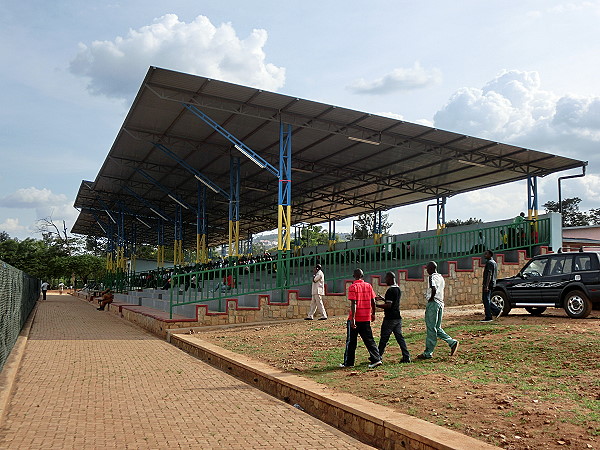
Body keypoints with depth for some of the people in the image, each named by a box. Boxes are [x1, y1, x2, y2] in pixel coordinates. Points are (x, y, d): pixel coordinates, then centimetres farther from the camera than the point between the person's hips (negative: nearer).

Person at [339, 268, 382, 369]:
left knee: (351, 341, 7)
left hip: (355, 318, -4)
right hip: (366, 318, 4)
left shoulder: (353, 287, -10)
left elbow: (353, 303, -17)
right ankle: (376, 359, 1)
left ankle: (348, 362, 14)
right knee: (369, 340, 10)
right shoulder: (368, 286, 5)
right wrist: (373, 313, 20)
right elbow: (373, 301, 7)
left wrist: (352, 318, -19)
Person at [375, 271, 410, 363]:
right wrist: (383, 299, 24)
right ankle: (406, 356, 4)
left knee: (384, 338, 2)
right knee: (399, 337, 8)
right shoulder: (398, 289, 13)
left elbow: (388, 305, -21)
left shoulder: (390, 290, -16)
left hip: (390, 318, -8)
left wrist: (376, 305, -13)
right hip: (398, 317, 8)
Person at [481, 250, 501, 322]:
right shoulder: (494, 262, 19)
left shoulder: (489, 262, -14)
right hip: (492, 283, 10)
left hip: (488, 284, -10)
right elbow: (495, 275, 24)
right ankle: (497, 311, 13)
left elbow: (489, 275, -21)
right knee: (485, 299, 15)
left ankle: (488, 317, -3)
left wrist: (486, 286, -25)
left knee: (486, 300, -6)